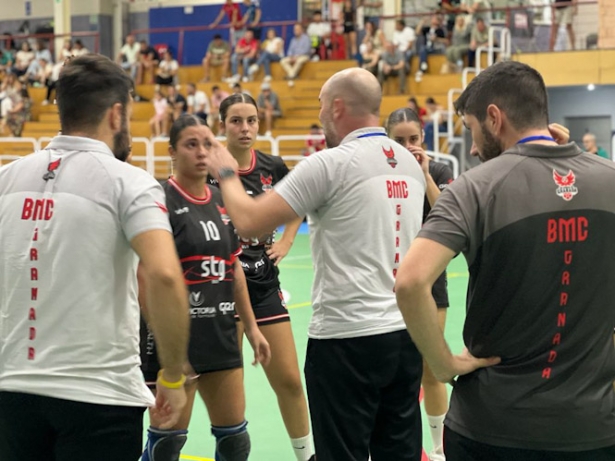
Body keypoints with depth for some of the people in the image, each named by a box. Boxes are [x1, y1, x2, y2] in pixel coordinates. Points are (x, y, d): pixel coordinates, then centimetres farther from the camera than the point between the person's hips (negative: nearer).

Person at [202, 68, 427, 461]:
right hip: (406, 333, 7)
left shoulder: (330, 164, -12)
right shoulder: (410, 163, 8)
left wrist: (227, 173, 5)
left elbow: (250, 221, -13)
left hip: (347, 338, -7)